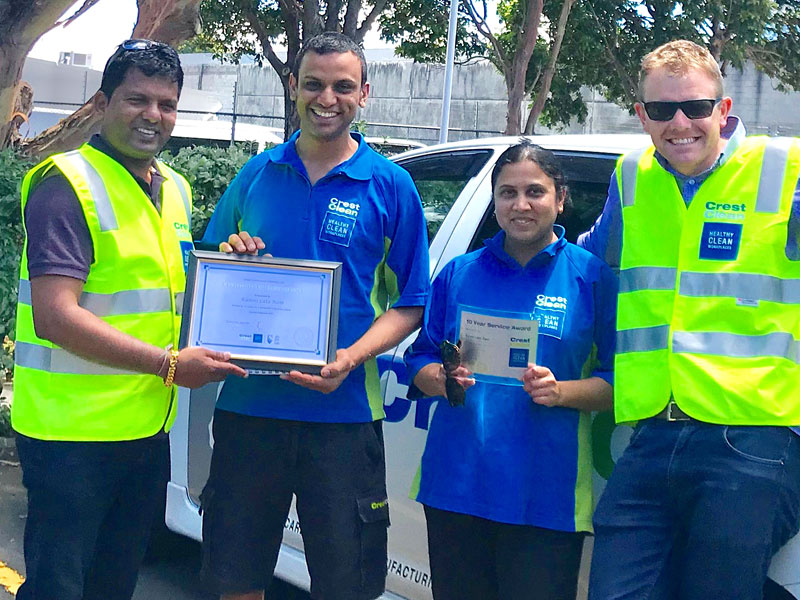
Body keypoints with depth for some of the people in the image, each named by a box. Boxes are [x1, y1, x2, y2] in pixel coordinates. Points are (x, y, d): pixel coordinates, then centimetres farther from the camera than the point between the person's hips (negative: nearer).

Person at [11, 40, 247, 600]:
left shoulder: (175, 189, 13)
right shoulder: (68, 185, -13)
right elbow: (55, 316, -22)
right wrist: (169, 364, -21)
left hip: (149, 428, 8)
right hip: (73, 433, -8)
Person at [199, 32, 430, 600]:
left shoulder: (391, 186, 1)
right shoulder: (256, 174, 9)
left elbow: (409, 304, 1)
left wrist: (352, 357, -16)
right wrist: (228, 258, -7)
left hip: (343, 412, -2)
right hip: (248, 404, 3)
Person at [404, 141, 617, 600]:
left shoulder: (592, 277, 3)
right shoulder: (459, 273, 12)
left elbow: (620, 381, 0)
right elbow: (419, 360, 14)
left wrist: (560, 391, -16)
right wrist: (440, 379, -8)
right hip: (455, 486, 3)